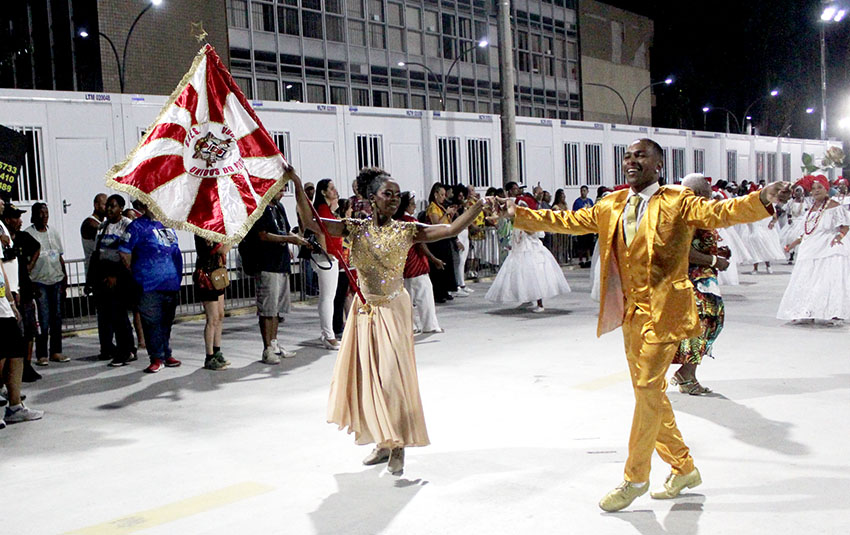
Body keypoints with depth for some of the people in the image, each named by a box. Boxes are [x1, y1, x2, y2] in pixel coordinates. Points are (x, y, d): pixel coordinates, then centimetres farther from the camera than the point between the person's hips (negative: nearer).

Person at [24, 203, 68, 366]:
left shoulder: (53, 232, 13)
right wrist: (30, 284, -12)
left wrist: (65, 278, 11)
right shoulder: (28, 234, -3)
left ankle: (56, 351, 13)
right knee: (43, 319, -6)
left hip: (57, 280, 5)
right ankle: (41, 354, 1)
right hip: (39, 281, -5)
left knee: (57, 317, 6)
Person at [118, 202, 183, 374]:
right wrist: (136, 273, 1)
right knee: (152, 323, -3)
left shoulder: (167, 224, 14)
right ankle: (157, 358, 4)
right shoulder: (137, 226, -5)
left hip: (172, 284, 6)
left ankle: (166, 355, 23)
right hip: (150, 287, -6)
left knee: (167, 322, 13)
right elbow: (124, 252, -7)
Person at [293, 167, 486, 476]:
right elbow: (311, 221, -8)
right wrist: (297, 185, -17)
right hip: (364, 310, 3)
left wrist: (481, 205, -19)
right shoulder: (355, 228, 0)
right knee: (367, 376, 8)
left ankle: (398, 447, 7)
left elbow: (451, 230, -11)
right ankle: (384, 443, 23)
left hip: (393, 310, -3)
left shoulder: (406, 231, -4)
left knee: (392, 376, -5)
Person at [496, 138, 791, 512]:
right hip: (630, 313, 7)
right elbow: (567, 221, 15)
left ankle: (635, 478, 9)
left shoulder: (677, 202, -6)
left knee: (647, 390, -6)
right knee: (650, 393, 14)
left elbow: (717, 213, -20)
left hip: (662, 311, -6)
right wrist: (519, 214, 11)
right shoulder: (610, 206, 10)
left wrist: (761, 200, -38)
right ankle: (683, 468, 31)